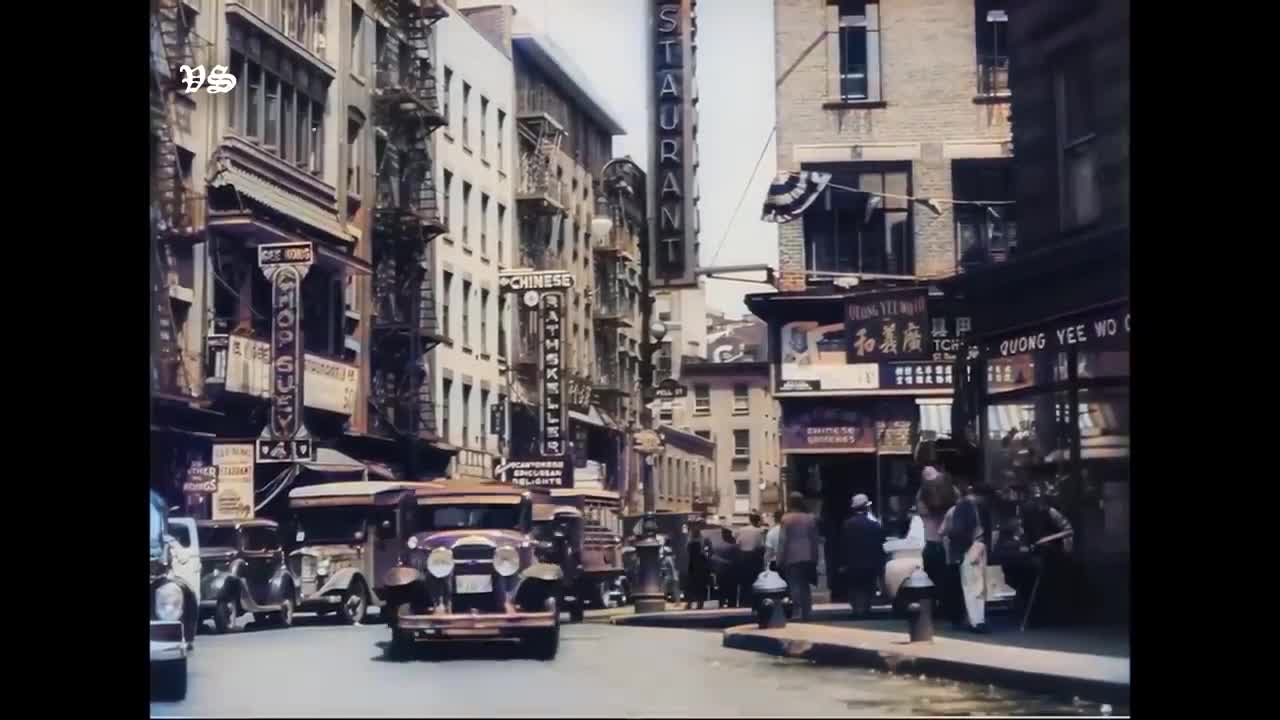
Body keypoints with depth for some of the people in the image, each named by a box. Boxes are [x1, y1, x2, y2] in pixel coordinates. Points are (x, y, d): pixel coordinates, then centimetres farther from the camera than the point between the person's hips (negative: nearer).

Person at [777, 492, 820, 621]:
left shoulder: (786, 519, -6)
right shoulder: (811, 519, 6)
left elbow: (782, 541, -8)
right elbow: (815, 540, 7)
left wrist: (780, 561, -3)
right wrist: (815, 559, 12)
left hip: (791, 558, -4)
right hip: (808, 558, 4)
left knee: (794, 586, -3)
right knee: (805, 587, 11)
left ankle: (797, 613, -13)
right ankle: (806, 614, 9)